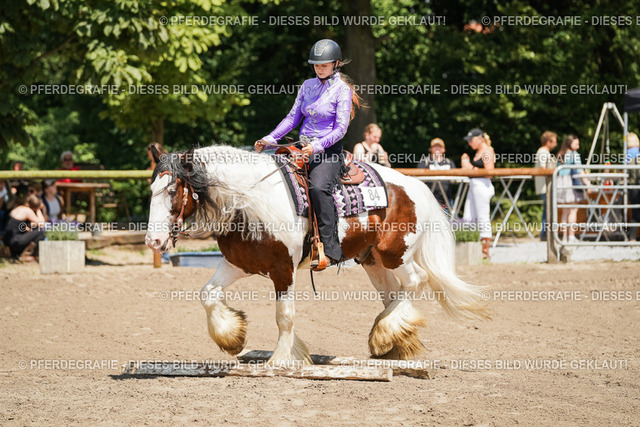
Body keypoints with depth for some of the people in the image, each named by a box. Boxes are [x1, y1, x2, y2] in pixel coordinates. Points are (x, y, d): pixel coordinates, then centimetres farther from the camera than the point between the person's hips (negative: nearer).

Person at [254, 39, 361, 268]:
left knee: (318, 187, -33)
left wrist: (317, 146, -26)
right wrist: (270, 139, 4)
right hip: (303, 150, 7)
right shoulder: (308, 86, 13)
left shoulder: (342, 90, -5)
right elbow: (293, 117, 16)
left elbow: (340, 129, -11)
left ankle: (330, 249, -32)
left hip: (329, 152, -7)